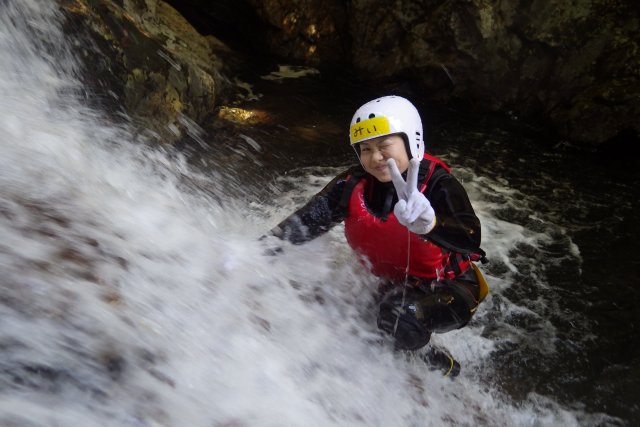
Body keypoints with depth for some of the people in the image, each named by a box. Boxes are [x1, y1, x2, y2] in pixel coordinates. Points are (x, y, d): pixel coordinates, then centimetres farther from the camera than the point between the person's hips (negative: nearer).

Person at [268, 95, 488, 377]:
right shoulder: (353, 185, -13)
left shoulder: (437, 184, -24)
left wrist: (428, 222, -63)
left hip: (450, 290, -5)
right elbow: (306, 222, -13)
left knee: (398, 314, -31)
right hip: (396, 286, 6)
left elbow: (470, 239, -41)